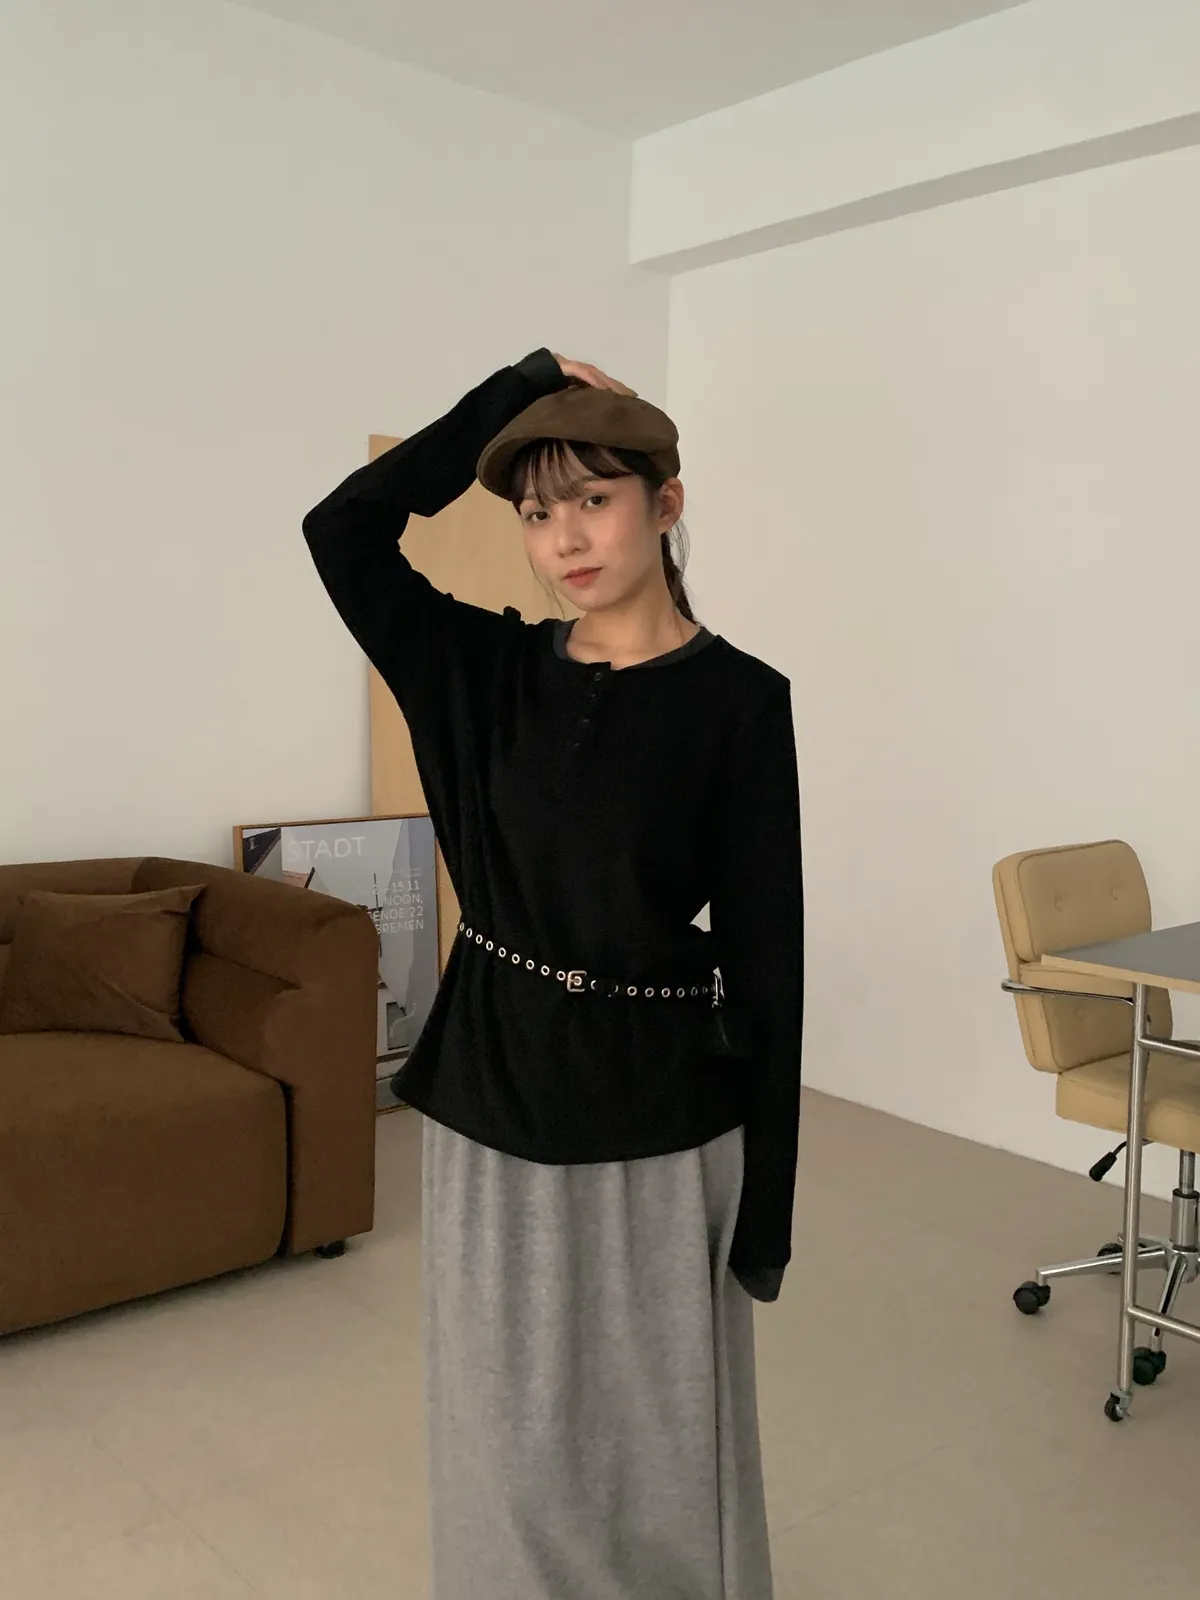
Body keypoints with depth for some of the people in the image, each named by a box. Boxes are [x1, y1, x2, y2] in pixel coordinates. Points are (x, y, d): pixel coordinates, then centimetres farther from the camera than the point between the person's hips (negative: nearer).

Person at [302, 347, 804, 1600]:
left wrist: (765, 1203, -8)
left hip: (654, 1124, -3)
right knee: (506, 1436, 17)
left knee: (655, 1440, 12)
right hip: (489, 1099, 4)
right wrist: (518, 389, -5)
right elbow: (341, 529, -7)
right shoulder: (487, 670, 3)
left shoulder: (738, 700, -9)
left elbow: (764, 953, -9)